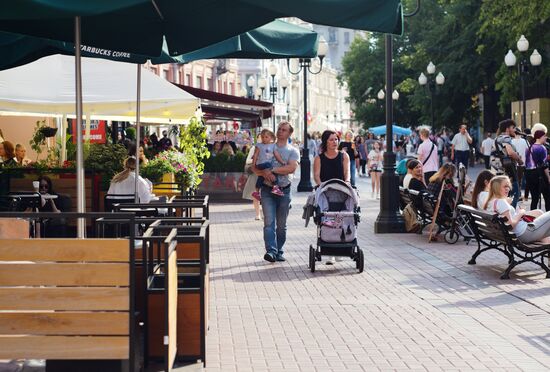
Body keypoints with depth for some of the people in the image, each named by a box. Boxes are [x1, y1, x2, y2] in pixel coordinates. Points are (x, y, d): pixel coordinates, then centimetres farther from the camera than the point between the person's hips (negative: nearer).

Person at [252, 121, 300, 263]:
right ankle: (271, 251, -22)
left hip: (284, 190, 0)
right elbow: (254, 167, 4)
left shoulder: (293, 151, 7)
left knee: (281, 224, 7)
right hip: (267, 189, 0)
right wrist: (264, 173, -16)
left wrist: (272, 170, -14)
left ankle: (279, 251, 16)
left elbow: (292, 168, -12)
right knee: (269, 222, -13)